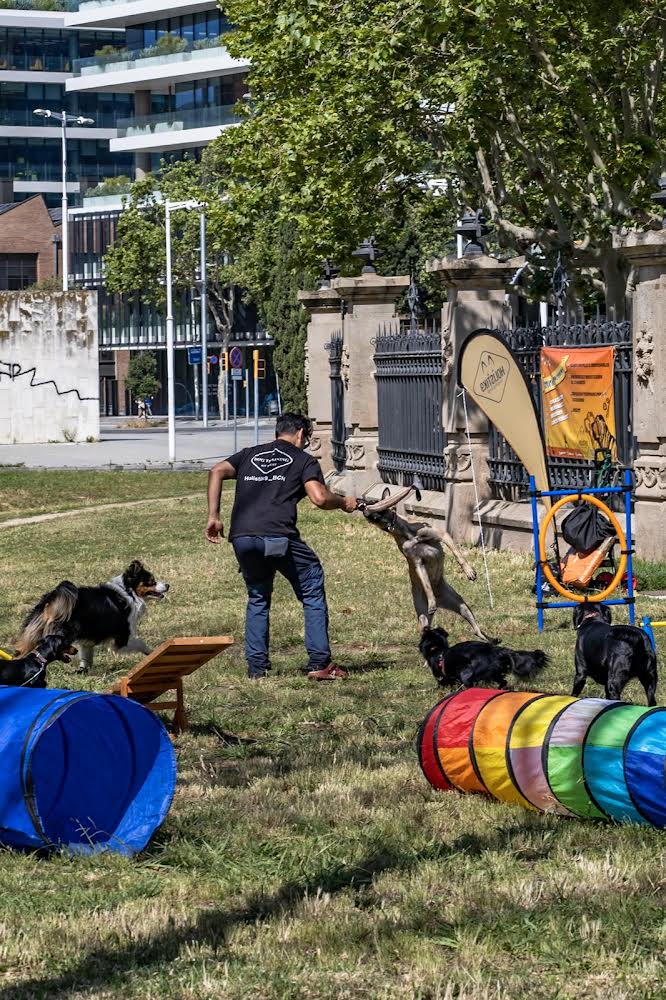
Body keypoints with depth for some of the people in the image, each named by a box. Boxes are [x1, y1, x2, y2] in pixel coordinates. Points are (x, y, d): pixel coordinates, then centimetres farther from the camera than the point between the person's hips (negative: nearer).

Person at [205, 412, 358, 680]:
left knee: (258, 598, 23)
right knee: (313, 592, 11)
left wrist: (213, 516, 9)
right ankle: (319, 663, 6)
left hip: (242, 537, 4)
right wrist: (344, 503, 17)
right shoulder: (303, 459, 13)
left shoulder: (250, 455, 26)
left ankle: (256, 666, 16)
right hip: (278, 535, -4)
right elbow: (319, 498, -2)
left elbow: (217, 472, 11)